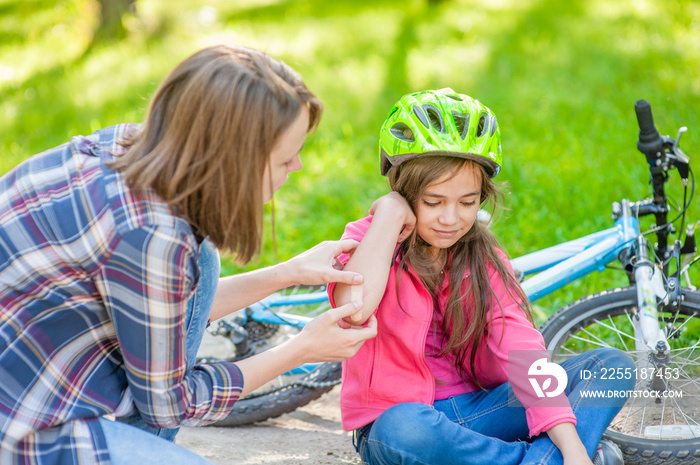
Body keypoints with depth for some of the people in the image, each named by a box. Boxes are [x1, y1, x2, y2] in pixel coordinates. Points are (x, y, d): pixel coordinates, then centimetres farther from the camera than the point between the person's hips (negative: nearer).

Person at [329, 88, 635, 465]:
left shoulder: (483, 257, 3)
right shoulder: (368, 238, -6)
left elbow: (522, 348, -11)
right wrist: (388, 214, -19)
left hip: (474, 408, 5)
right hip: (392, 418, -4)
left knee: (612, 365, -8)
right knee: (405, 428, -42)